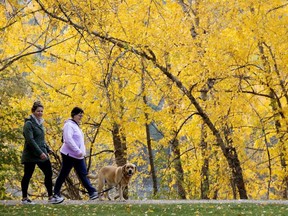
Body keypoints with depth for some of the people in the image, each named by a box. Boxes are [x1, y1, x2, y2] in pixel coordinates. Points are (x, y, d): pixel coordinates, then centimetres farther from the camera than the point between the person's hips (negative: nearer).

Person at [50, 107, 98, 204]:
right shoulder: (69, 125, -12)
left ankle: (92, 192, 0)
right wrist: (78, 151, -24)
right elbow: (68, 139, -24)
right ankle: (56, 195, 4)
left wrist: (82, 152, 13)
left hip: (78, 156, 9)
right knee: (63, 175, -2)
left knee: (83, 175, 4)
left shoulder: (76, 125, 19)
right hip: (69, 155, -9)